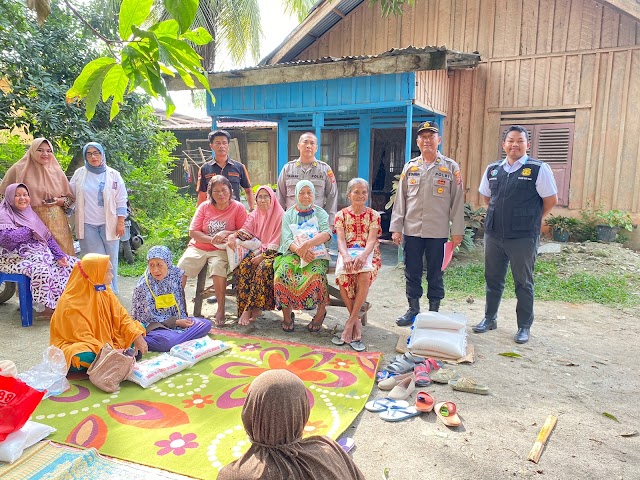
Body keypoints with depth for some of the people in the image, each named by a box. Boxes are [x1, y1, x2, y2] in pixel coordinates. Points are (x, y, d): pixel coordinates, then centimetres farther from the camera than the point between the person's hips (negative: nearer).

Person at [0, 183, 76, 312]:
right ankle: (46, 306, -24)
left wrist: (60, 255, 1)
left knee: (73, 263, -8)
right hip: (17, 258, -7)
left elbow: (48, 237, 15)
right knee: (41, 270, -37)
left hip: (41, 254, 8)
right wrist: (30, 230, -8)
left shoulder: (30, 214, 19)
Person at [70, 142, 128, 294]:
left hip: (108, 224, -1)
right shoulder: (79, 174, 8)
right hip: (87, 225, 1)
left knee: (110, 259, 2)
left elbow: (121, 201, 2)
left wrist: (120, 222, -3)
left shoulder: (113, 175, 3)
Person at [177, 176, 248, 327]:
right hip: (198, 247, 3)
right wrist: (212, 239, -13)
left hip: (221, 250, -3)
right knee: (180, 269, -19)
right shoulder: (205, 207, 5)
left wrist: (226, 233, -18)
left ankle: (221, 309, -21)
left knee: (218, 265, -34)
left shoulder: (238, 208, -1)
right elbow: (193, 232, 1)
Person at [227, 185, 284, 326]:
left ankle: (249, 309, -29)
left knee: (264, 267, -35)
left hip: (273, 253, -5)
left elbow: (277, 242, -11)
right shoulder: (254, 215, 14)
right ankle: (248, 308, -26)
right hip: (258, 250, 5)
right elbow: (245, 231, 4)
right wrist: (233, 235, -18)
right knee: (243, 266, -24)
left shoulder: (280, 215, -5)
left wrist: (262, 256, -17)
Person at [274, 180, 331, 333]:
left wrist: (307, 244, -28)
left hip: (316, 254, -1)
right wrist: (300, 250, -24)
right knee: (283, 272, -29)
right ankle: (287, 315, -15)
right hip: (292, 253, 1)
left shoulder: (320, 213, 10)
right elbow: (287, 239, -2)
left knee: (316, 273, -33)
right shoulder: (289, 214, 12)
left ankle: (321, 311, -12)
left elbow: (327, 233, -10)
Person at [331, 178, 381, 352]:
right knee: (342, 278, -32)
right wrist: (346, 256, -28)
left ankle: (350, 323, -22)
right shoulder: (341, 215, 8)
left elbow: (371, 240, -7)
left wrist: (363, 256, -29)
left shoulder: (373, 215, 6)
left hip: (368, 256, 0)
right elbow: (341, 239, -6)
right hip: (347, 255, 1)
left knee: (364, 276, -34)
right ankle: (356, 324, -16)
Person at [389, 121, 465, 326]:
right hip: (412, 230, 2)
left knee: (435, 273, 7)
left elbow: (457, 200, 0)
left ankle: (434, 311, 22)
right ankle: (413, 309, 23)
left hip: (438, 232, -2)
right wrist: (396, 228, 3)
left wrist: (457, 231, -3)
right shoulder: (410, 167, 7)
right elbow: (401, 199, 7)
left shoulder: (451, 167, 1)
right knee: (412, 272, 9)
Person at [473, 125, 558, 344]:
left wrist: (531, 220, 3)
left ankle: (524, 326, 21)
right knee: (492, 279, 14)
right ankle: (489, 318, 30)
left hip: (523, 238, -4)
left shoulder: (539, 169, -7)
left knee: (523, 283, 7)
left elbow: (551, 200, -4)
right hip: (493, 235, 4)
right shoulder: (492, 169, 8)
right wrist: (500, 215, 13)